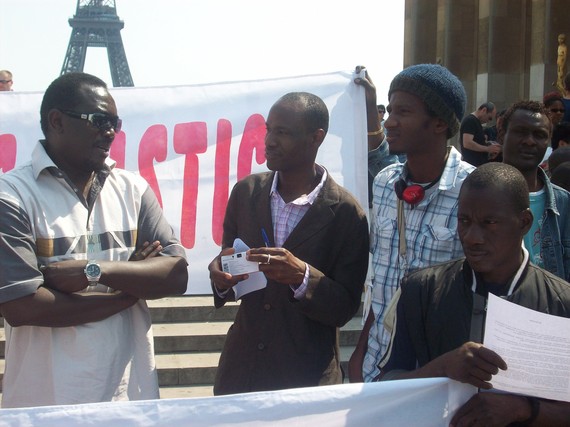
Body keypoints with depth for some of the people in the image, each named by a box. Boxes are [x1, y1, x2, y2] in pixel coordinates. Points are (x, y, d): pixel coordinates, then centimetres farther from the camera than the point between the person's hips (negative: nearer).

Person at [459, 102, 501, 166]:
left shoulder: (476, 122, 19)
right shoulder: (470, 121, -13)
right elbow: (467, 143, -24)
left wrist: (490, 152, 11)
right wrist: (488, 148, -18)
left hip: (479, 164, 11)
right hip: (473, 164, -11)